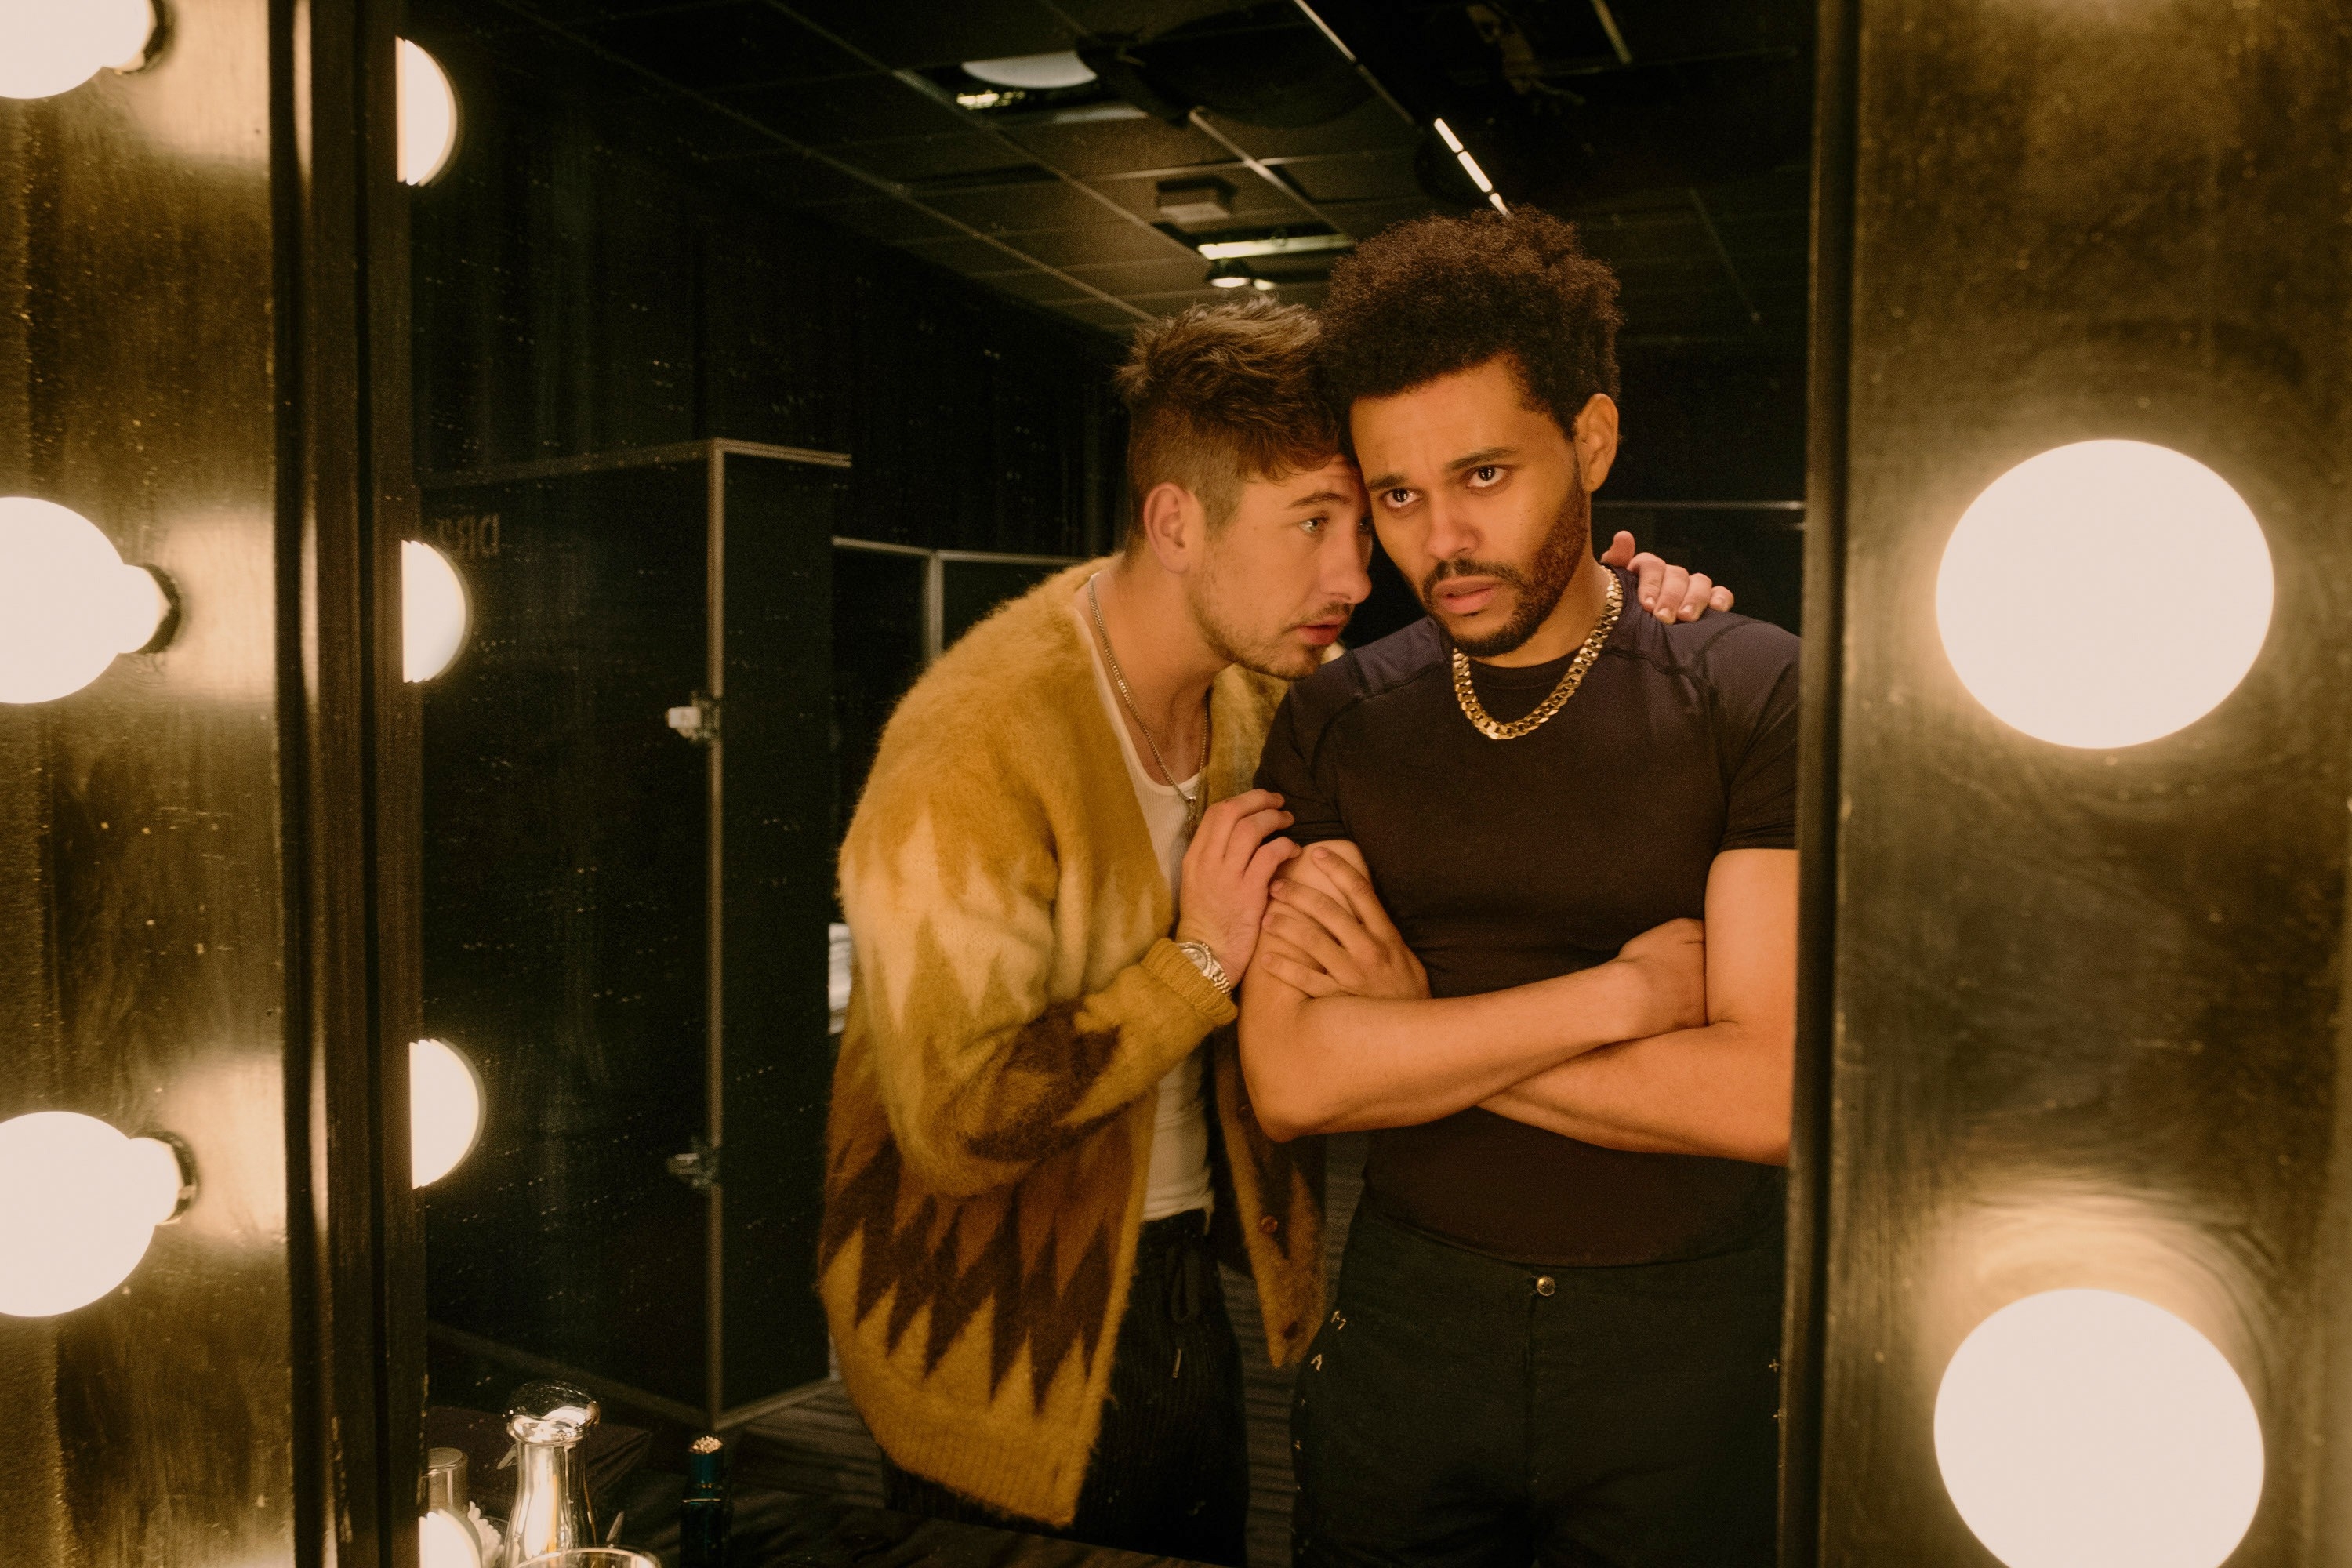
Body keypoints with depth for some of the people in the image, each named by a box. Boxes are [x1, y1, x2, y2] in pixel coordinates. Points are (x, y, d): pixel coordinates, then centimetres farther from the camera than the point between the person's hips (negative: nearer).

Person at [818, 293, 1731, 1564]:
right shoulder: (976, 752, -28)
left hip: (1179, 1273, 7)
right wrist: (1201, 959, -26)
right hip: (1010, 1350, -6)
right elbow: (954, 1131, -28)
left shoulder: (1266, 687, -6)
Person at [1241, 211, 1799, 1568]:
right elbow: (1291, 1080, -11)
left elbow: (1774, 1096, -17)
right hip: (1409, 1318, 2)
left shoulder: (1755, 695, -9)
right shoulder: (1335, 723, -1)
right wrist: (1618, 991, -16)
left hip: (1684, 1350, -2)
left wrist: (1412, 1025, -13)